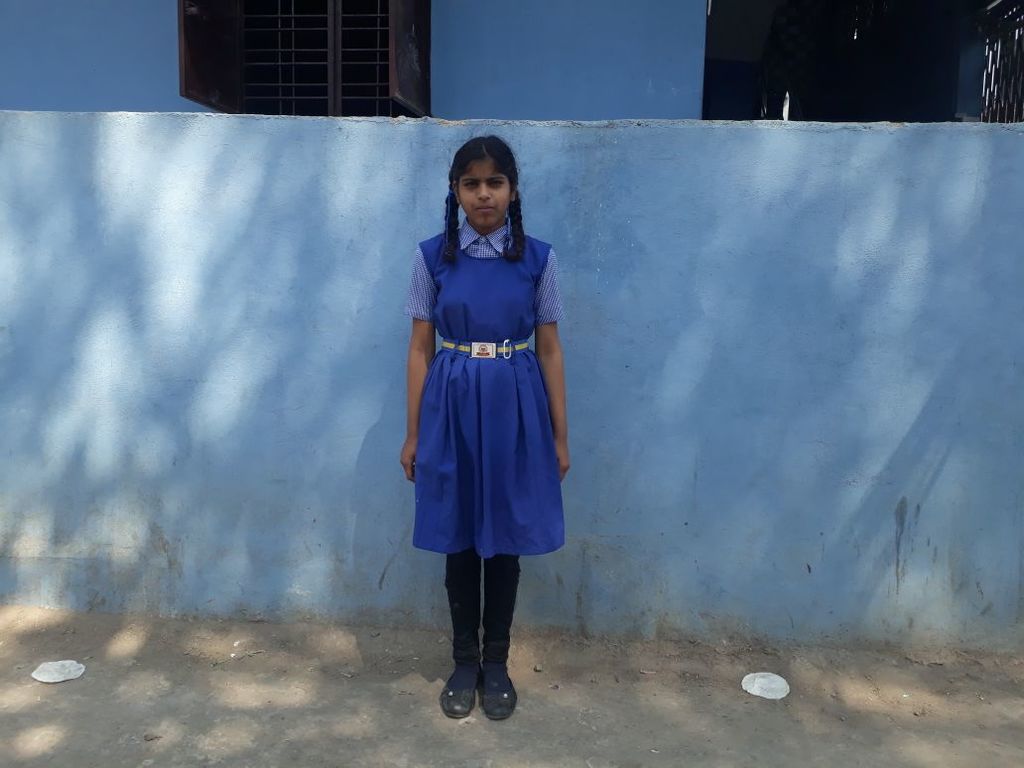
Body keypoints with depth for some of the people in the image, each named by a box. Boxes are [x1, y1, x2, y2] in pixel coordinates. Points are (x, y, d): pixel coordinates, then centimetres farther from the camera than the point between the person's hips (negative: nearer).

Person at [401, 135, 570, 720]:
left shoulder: (537, 259, -1)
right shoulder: (433, 256, 0)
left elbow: (550, 350, 1)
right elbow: (420, 348, 1)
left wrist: (560, 435, 1)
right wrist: (413, 432, 1)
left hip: (514, 410, 0)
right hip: (451, 409, 0)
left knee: (505, 539, 10)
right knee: (459, 539, 10)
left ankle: (496, 662, 28)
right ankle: (465, 661, 29)